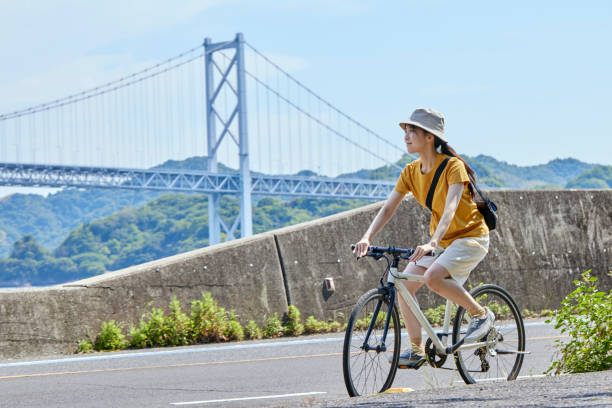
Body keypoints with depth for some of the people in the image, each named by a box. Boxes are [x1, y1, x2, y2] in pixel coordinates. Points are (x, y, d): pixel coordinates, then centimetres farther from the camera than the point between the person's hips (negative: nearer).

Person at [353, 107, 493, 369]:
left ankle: (481, 314, -10)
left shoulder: (453, 166, -20)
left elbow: (450, 208, -33)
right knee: (403, 283, -11)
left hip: (471, 237, -7)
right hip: (440, 242, 7)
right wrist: (368, 237, -22)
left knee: (433, 277, -31)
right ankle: (416, 350, -1)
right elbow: (389, 208, -5)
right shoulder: (411, 171, 0)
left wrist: (432, 243, -47)